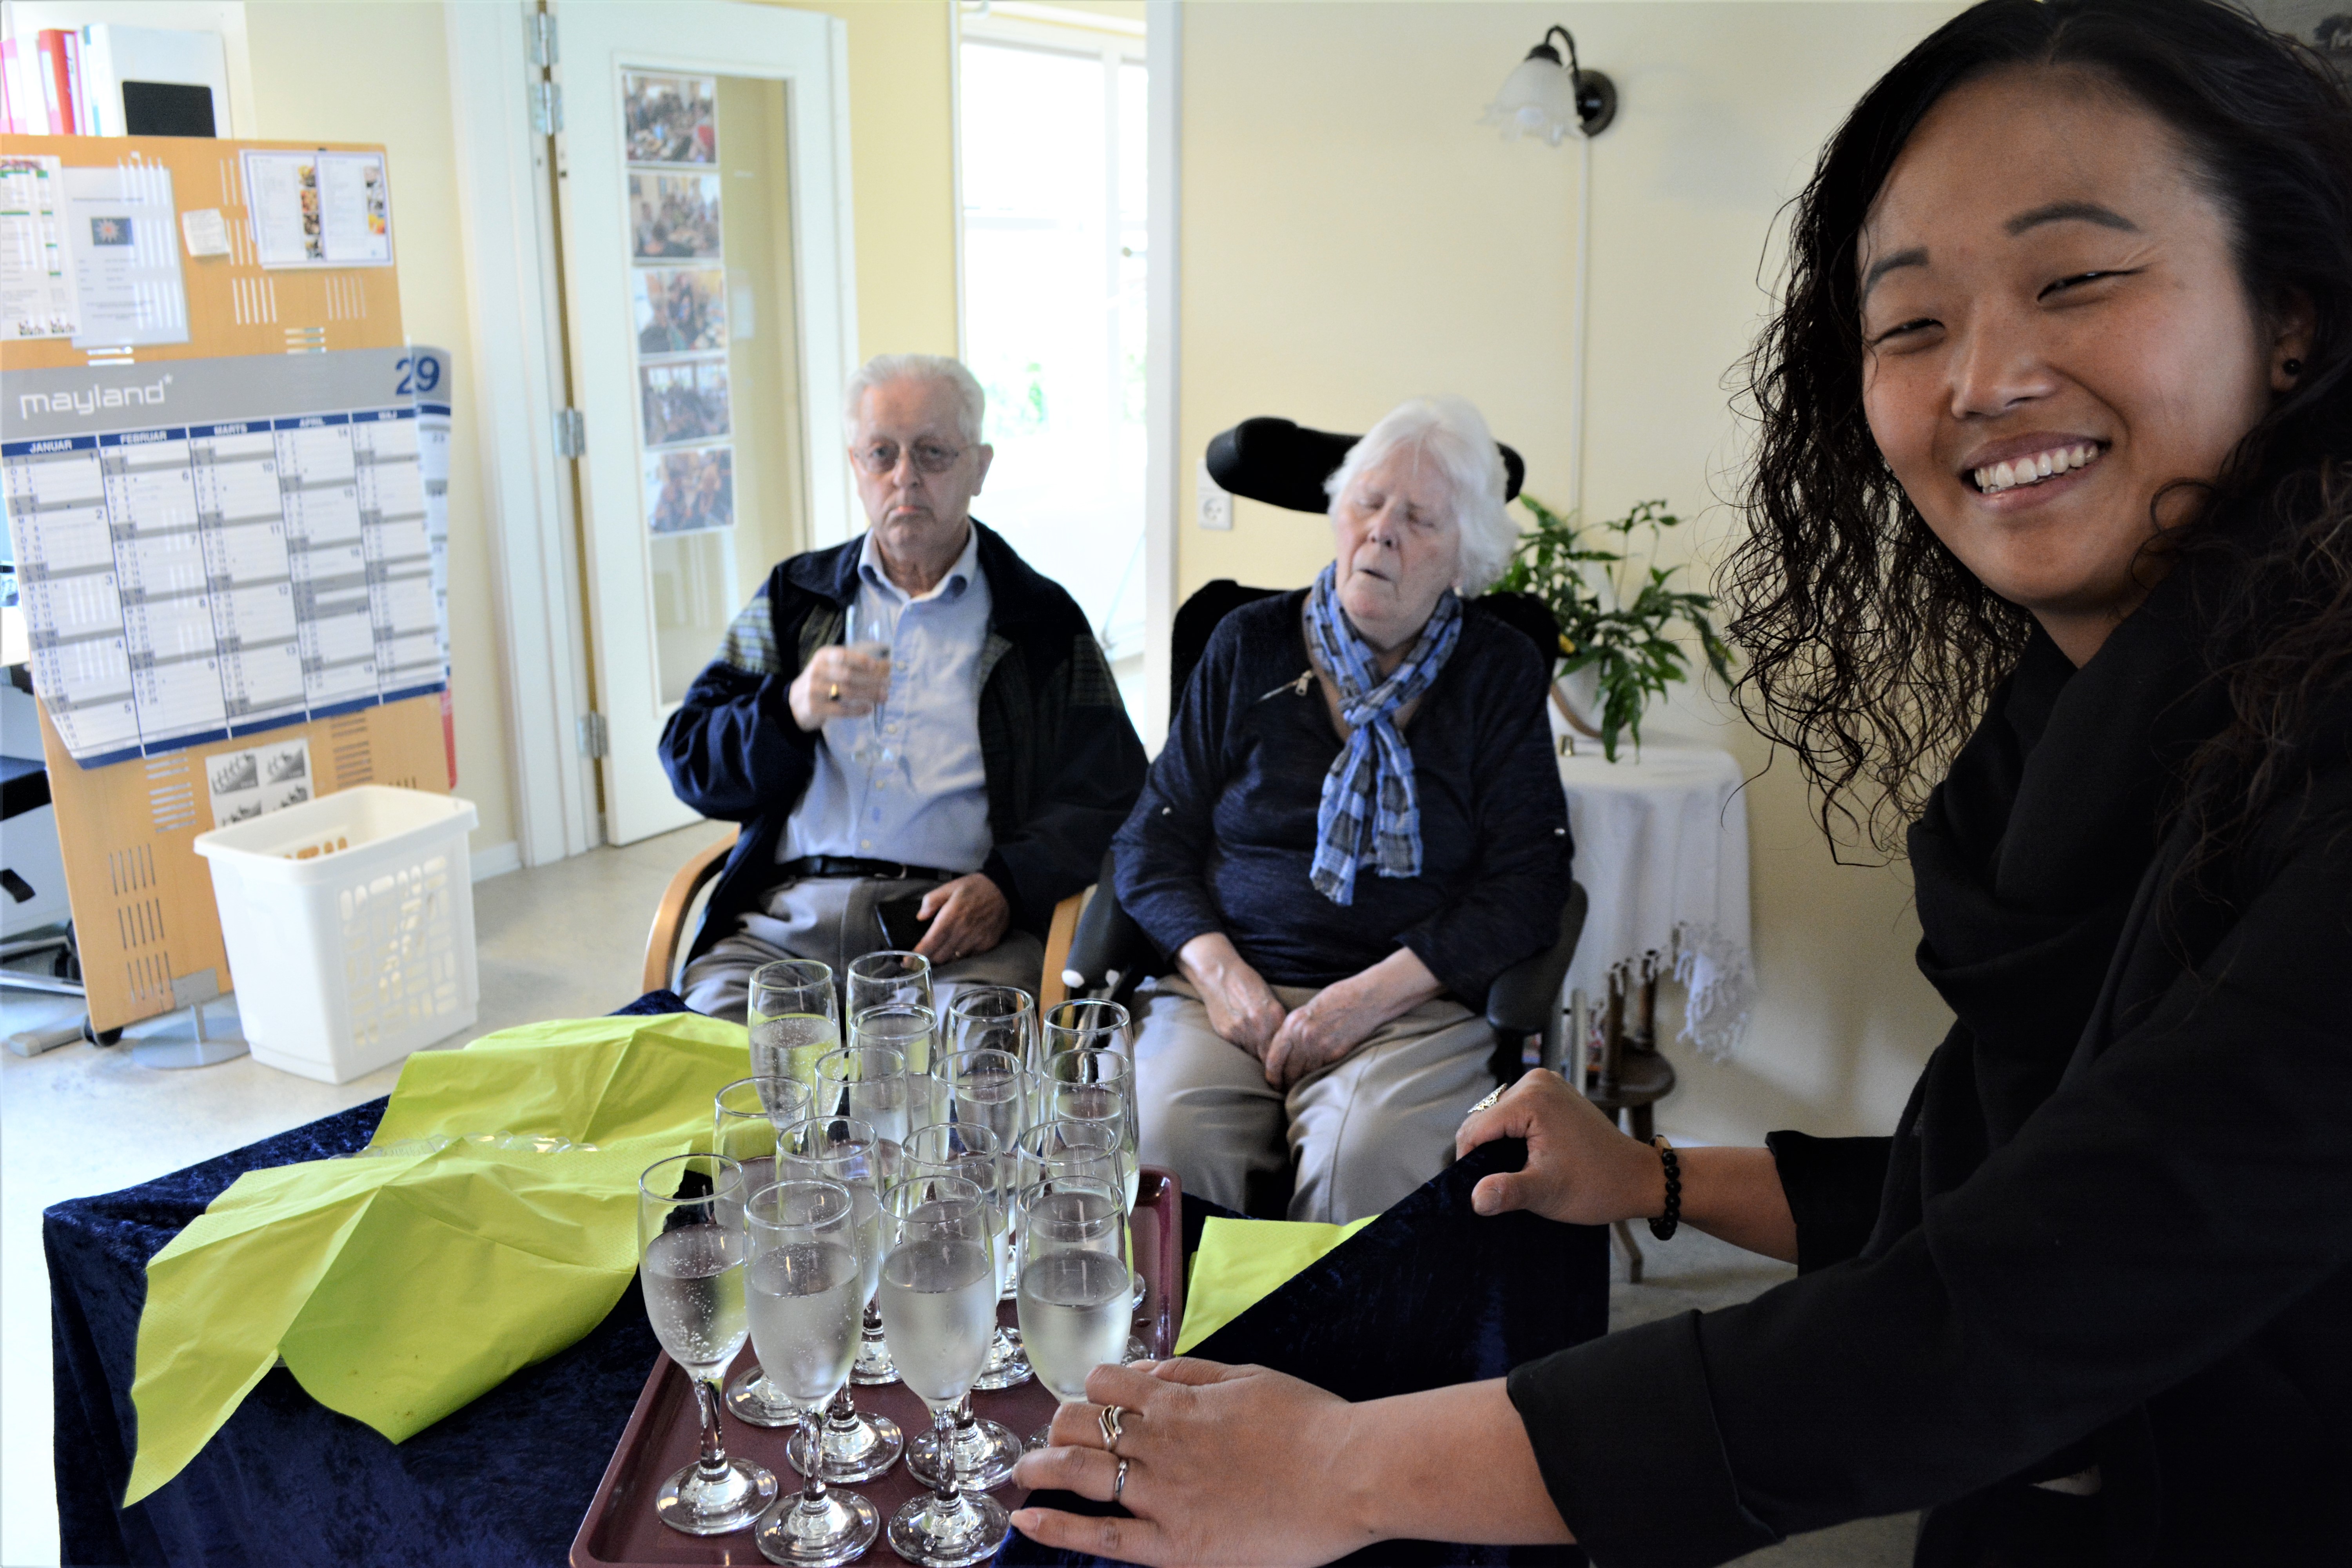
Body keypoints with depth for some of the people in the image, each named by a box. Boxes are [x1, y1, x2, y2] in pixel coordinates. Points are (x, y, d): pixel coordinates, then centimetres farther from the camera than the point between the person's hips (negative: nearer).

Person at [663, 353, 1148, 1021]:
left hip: (955, 921, -2)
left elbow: (1104, 799, 6)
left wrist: (1004, 888, -13)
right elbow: (691, 761, 13)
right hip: (787, 919, 2)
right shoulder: (791, 599, 19)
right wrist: (790, 712, -9)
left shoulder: (1044, 622, 13)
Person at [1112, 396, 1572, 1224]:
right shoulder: (1249, 647, 11)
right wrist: (1218, 971, -8)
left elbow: (1526, 885, 0)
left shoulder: (1501, 673, 7)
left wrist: (1371, 994, -12)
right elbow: (1154, 841, 10)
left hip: (1417, 1001, -1)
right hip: (1233, 988, 1)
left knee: (1366, 1159, -31)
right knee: (1164, 1135, -28)